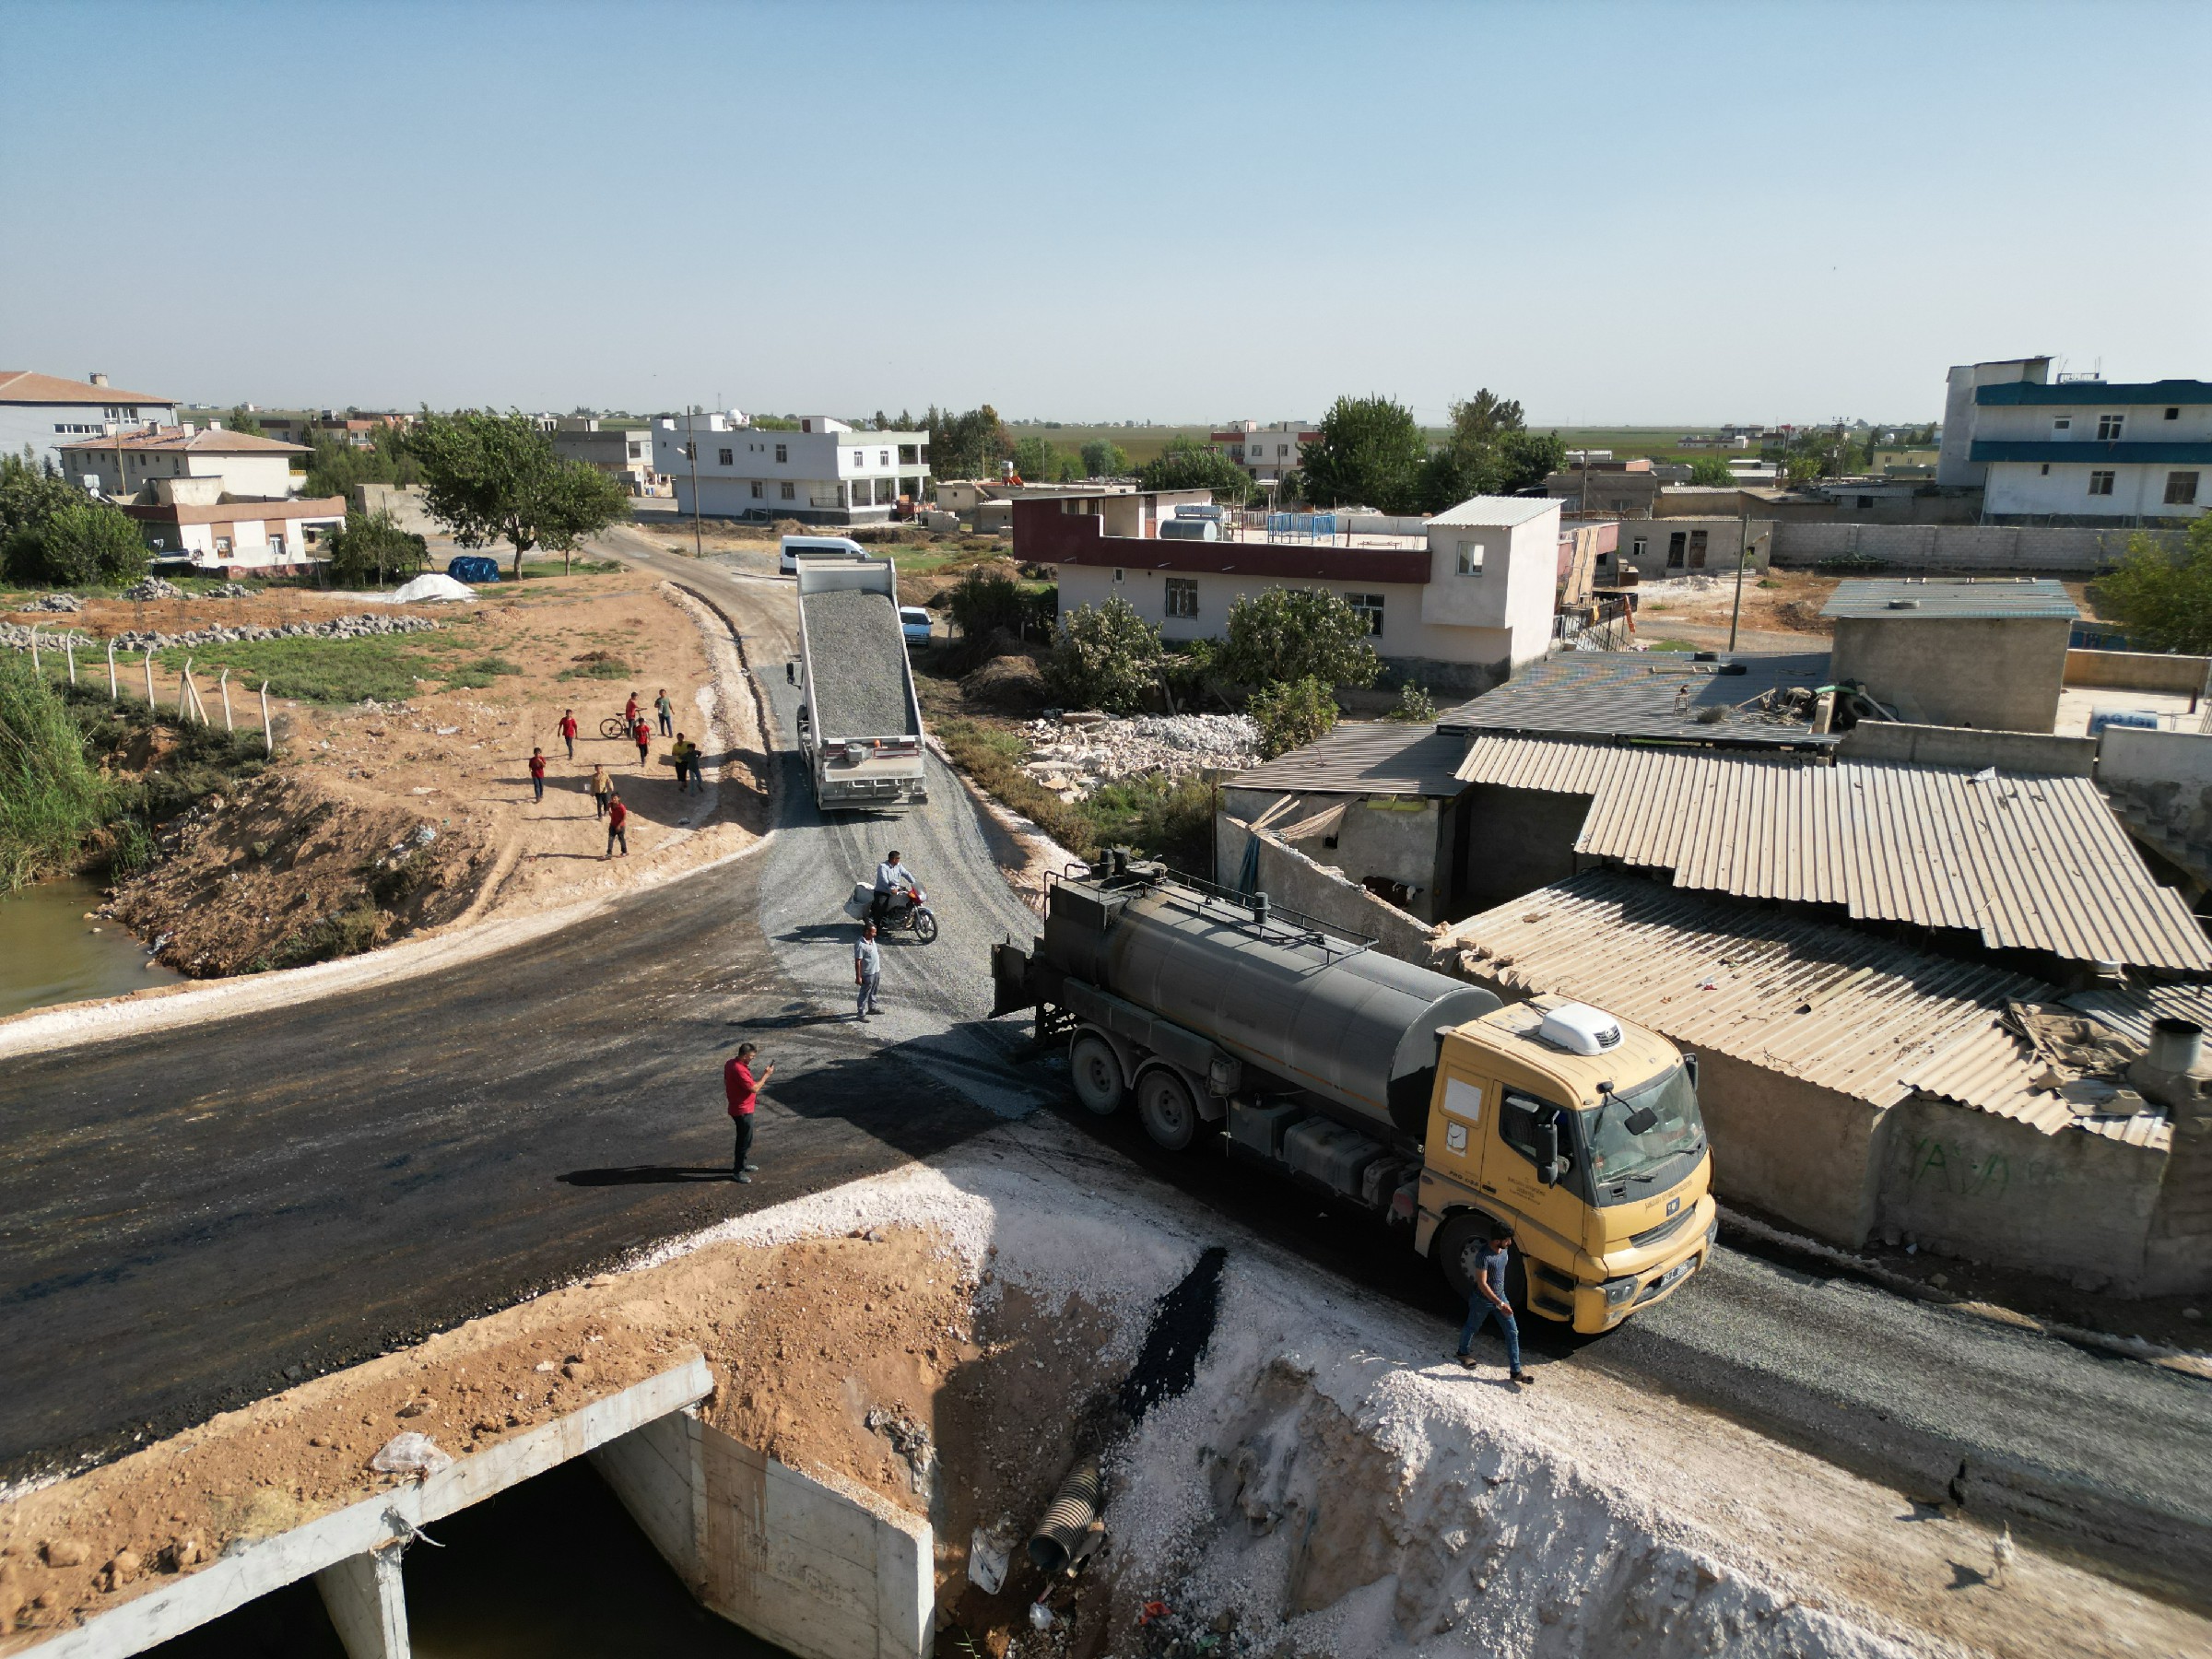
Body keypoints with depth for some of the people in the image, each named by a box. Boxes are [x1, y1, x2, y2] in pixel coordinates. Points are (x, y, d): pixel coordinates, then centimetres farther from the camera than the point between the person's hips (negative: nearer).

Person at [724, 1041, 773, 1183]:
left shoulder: (732, 1063, 3)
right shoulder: (739, 1070, -29)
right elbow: (754, 1088, -28)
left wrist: (753, 1097, 18)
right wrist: (766, 1075, -18)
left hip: (738, 1107, 10)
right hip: (743, 1111, -10)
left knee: (744, 1139, 23)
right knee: (745, 1141, 1)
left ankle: (741, 1164, 37)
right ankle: (738, 1171, 11)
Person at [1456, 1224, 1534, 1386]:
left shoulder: (1503, 1249, -8)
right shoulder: (1484, 1256, -33)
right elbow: (1482, 1284, -29)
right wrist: (1500, 1304, -28)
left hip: (1500, 1296, 6)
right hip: (1483, 1300, -6)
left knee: (1512, 1332, 2)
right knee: (1472, 1327, 19)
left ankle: (1516, 1371, 10)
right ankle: (1464, 1352, 46)